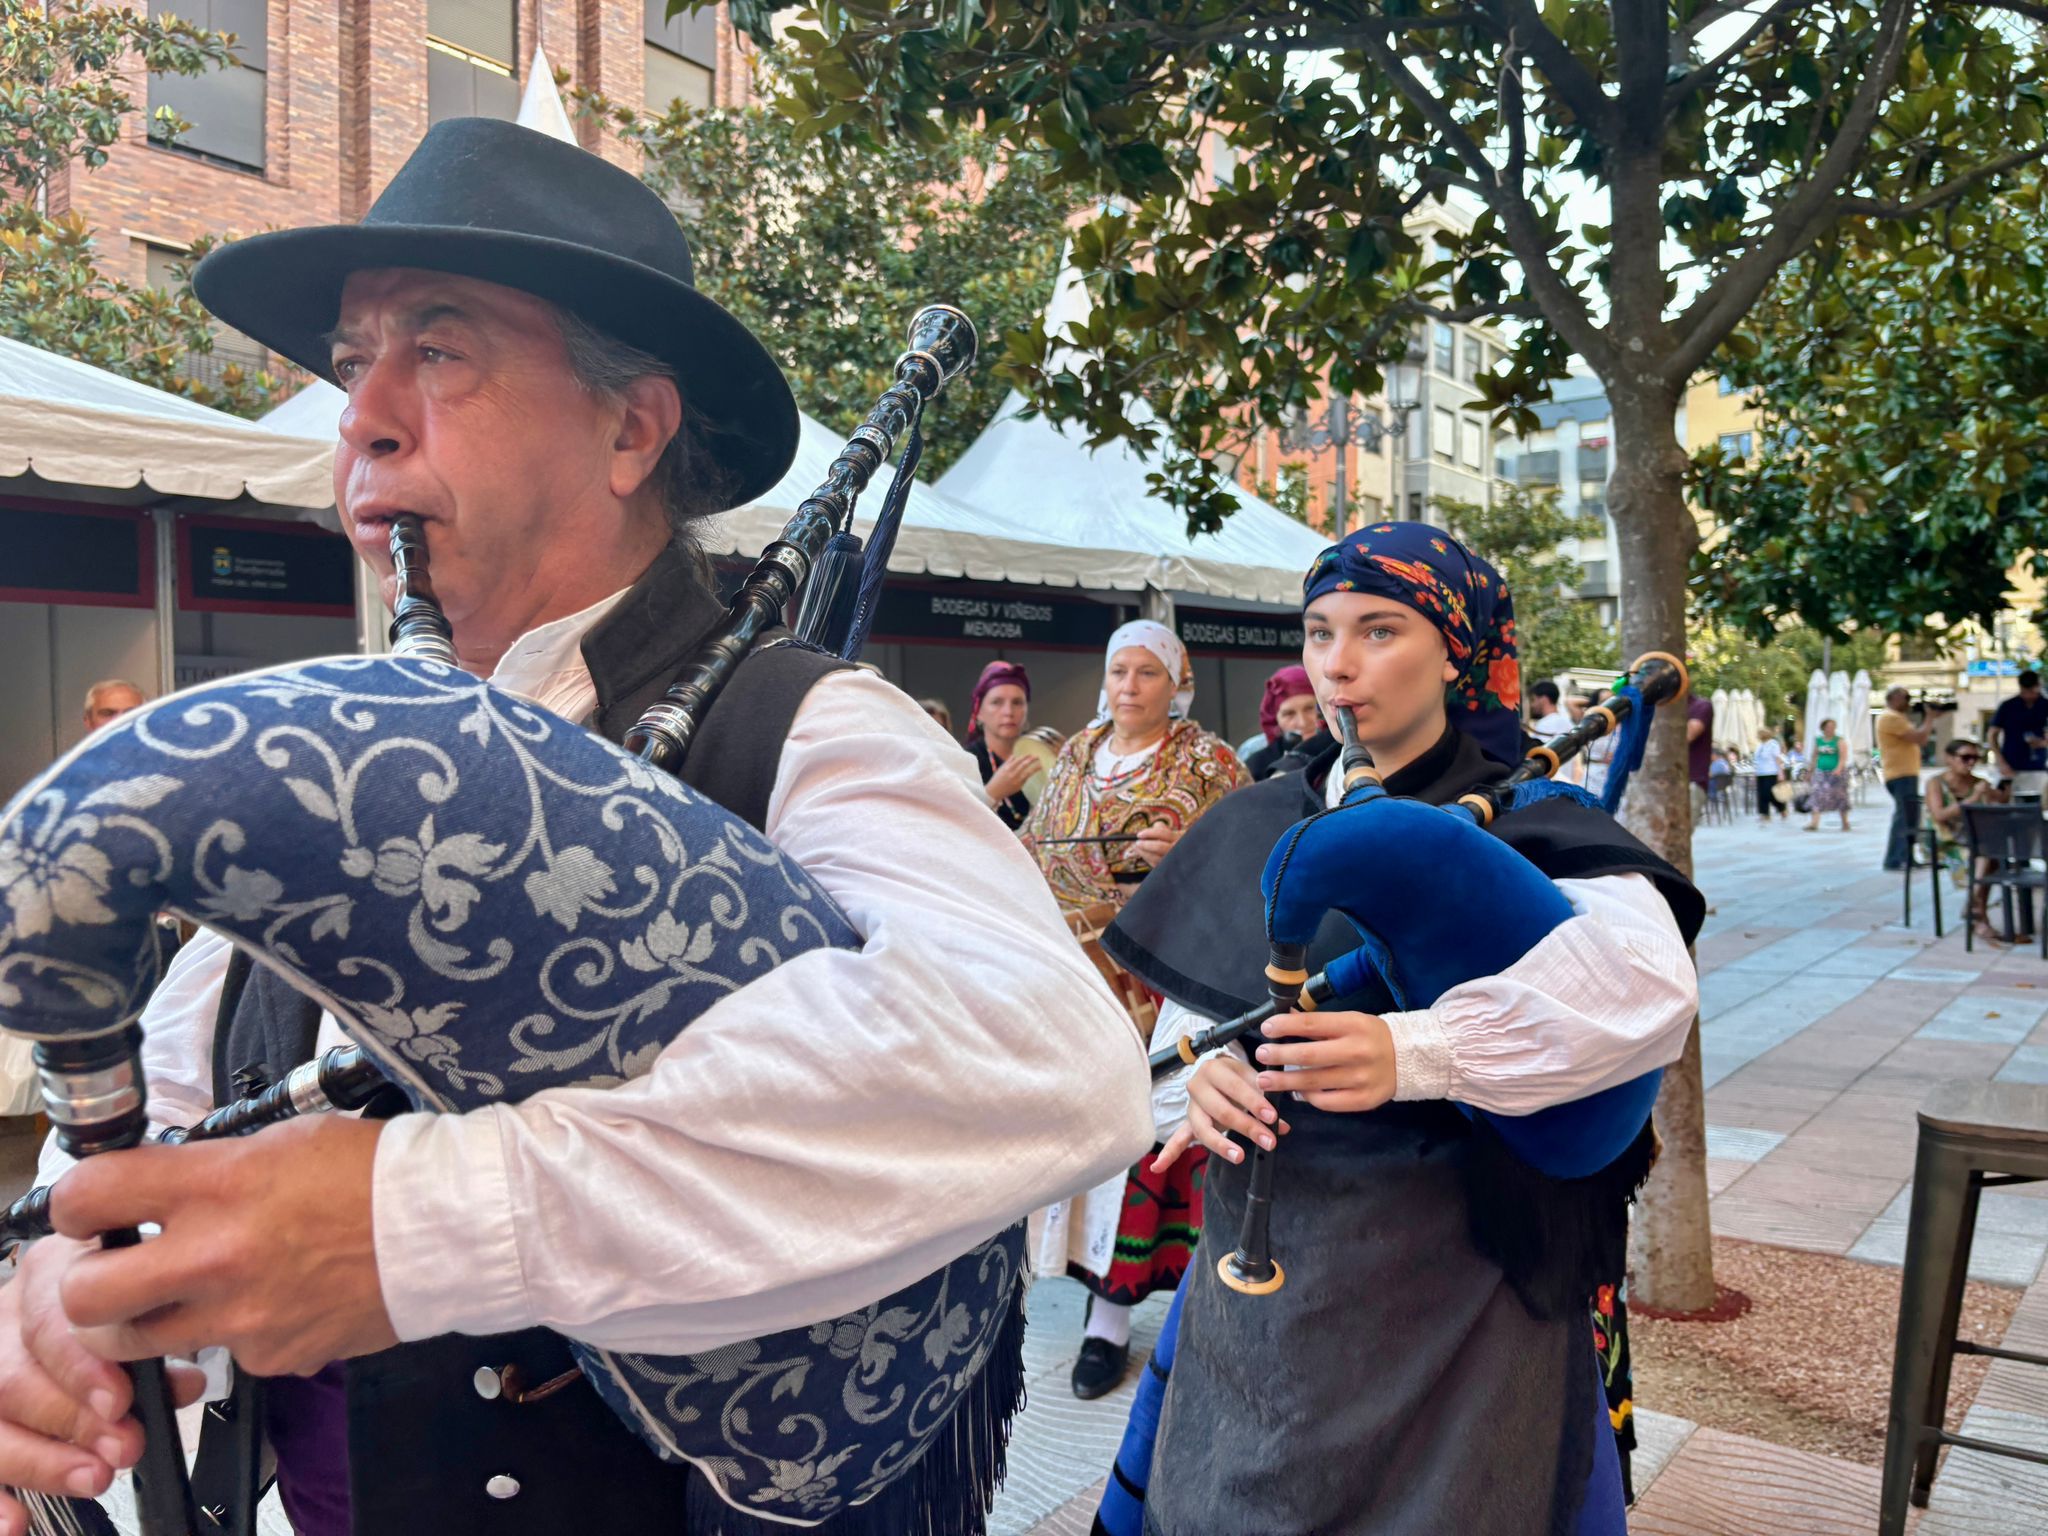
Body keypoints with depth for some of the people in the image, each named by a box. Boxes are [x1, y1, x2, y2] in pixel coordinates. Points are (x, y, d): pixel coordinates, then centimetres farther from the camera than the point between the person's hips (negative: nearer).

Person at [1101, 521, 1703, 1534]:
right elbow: (1188, 1005, 9)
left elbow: (1647, 976, -27)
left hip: (1444, 1291, -4)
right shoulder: (1255, 826, 7)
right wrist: (1204, 1075, -15)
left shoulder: (1524, 821, -9)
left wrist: (1416, 1051, -37)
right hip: (1254, 1278, 5)